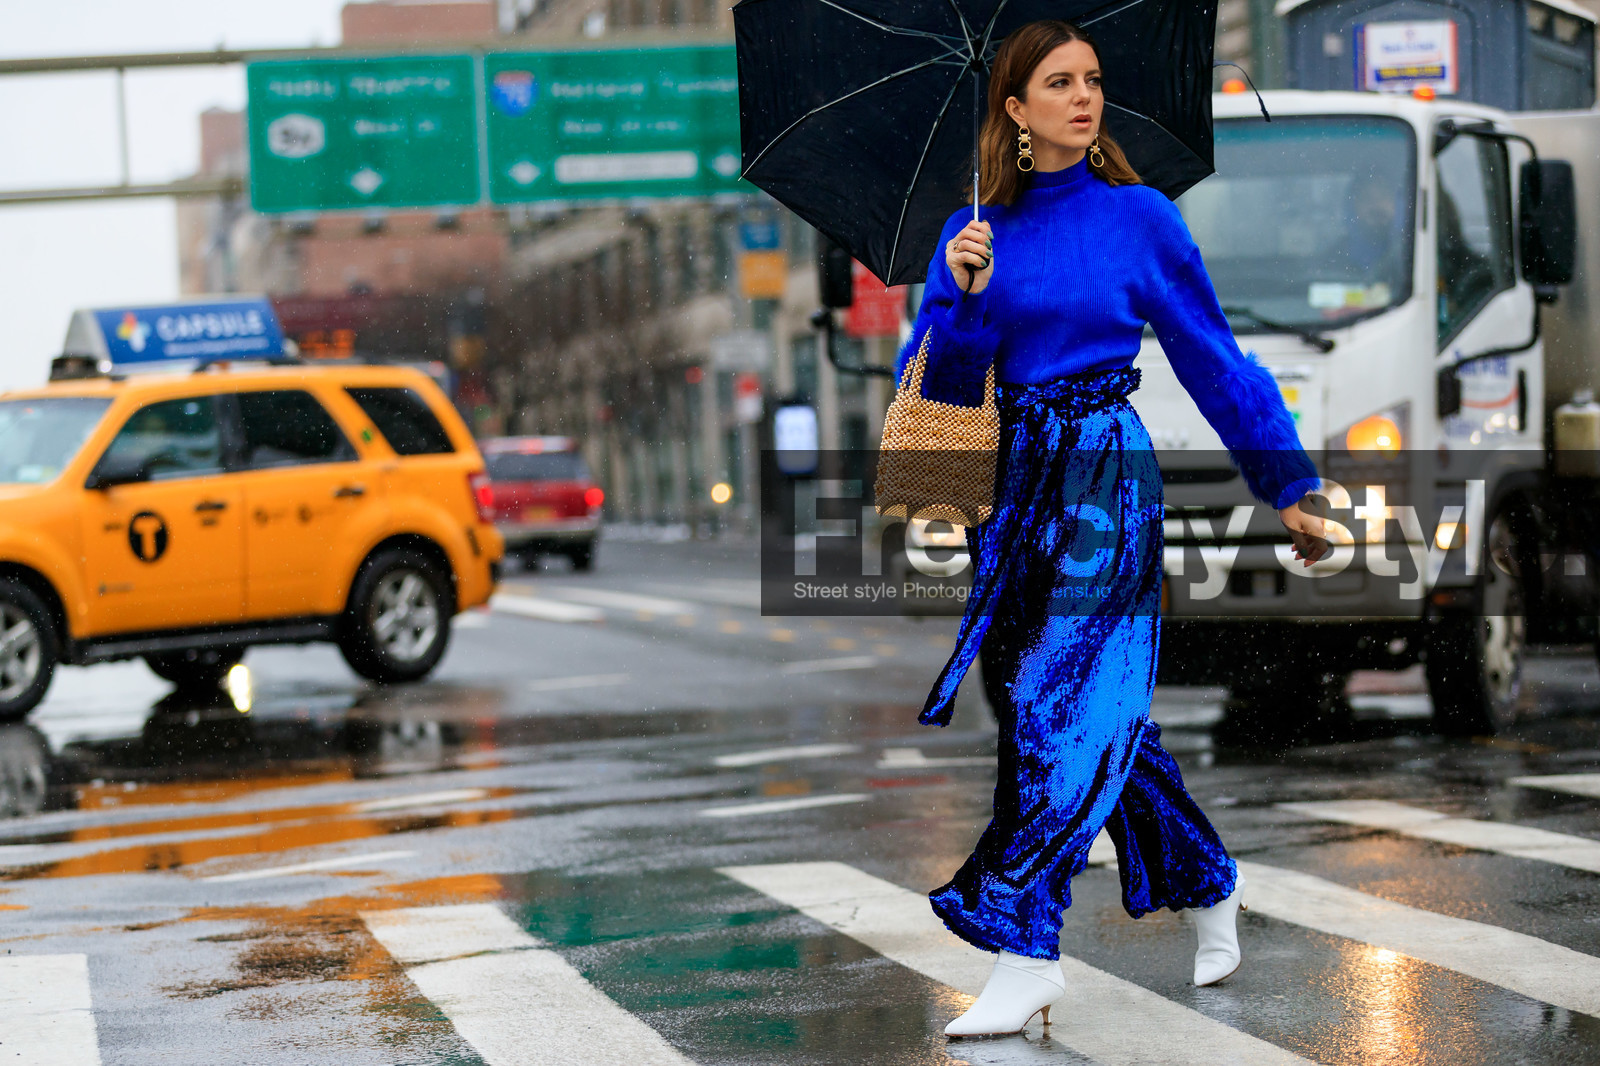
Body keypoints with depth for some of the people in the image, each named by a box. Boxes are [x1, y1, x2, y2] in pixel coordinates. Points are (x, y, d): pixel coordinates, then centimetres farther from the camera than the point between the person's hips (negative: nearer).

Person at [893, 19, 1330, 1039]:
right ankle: (1209, 889, 29)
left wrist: (1290, 487, 6)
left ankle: (1026, 958, -11)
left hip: (1106, 478, -4)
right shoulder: (974, 230, 6)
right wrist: (960, 298, -14)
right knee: (1099, 708, 11)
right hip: (1011, 482, 5)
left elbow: (1214, 359, 3)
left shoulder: (1138, 217, -3)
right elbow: (939, 388, 4)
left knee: (1066, 704, -10)